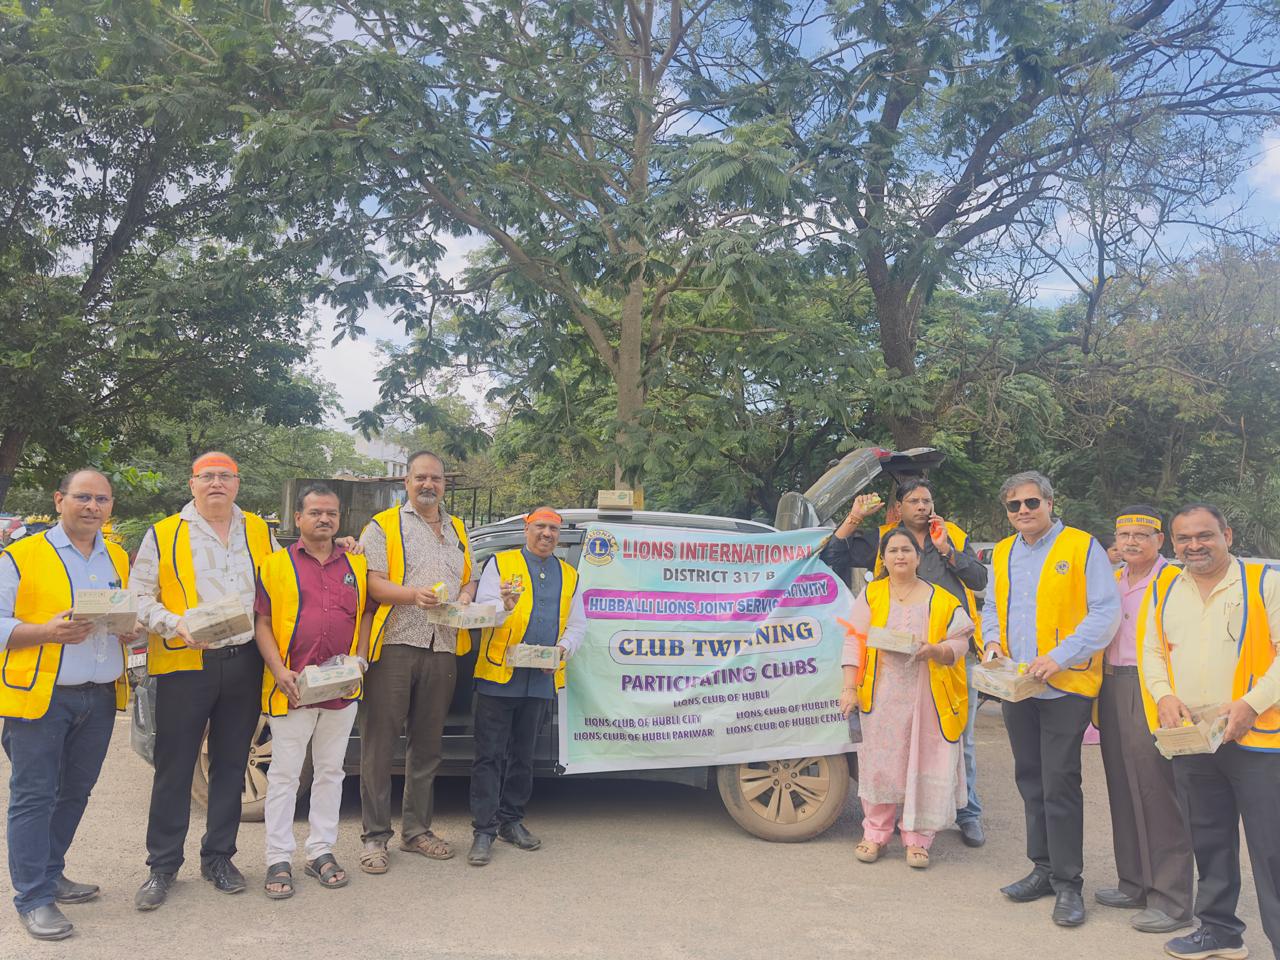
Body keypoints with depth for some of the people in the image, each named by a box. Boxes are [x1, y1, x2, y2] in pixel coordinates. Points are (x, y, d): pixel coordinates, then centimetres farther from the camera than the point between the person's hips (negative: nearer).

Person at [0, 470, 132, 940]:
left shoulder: (118, 559, 13)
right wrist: (47, 632, -23)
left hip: (100, 696, 6)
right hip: (39, 695, -5)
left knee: (74, 793, 15)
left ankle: (50, 874, 31)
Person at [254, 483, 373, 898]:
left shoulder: (356, 564, 9)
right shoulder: (276, 564, 1)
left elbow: (367, 612, 13)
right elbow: (262, 623, -2)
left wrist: (361, 658, -3)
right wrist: (280, 672, -13)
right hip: (291, 689, -3)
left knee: (330, 771, 11)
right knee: (284, 774, 4)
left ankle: (321, 851, 23)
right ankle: (279, 859, 13)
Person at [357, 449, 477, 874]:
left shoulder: (458, 531, 20)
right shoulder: (383, 526, 3)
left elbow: (470, 581, 23)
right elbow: (373, 583, -7)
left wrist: (464, 598, 0)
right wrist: (413, 594, -23)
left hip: (442, 649, 5)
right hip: (394, 646, -5)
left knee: (427, 744, 11)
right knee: (380, 744, -2)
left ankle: (416, 830, 22)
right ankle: (375, 836, 7)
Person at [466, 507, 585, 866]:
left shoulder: (569, 575, 15)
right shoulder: (500, 563, 3)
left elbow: (577, 624, 14)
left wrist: (564, 648, -7)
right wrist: (504, 605, -28)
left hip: (542, 679, 4)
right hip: (498, 675, -4)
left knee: (522, 754, 14)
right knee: (490, 754, -3)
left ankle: (511, 821, 25)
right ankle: (484, 829, 3)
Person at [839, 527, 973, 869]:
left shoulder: (942, 600, 7)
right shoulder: (870, 596, 7)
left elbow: (959, 644, 4)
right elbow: (854, 642, 2)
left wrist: (935, 650, -17)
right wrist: (850, 687, -6)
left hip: (927, 698, 0)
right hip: (882, 696, 0)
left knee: (923, 766, 1)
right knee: (880, 763, 4)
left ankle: (917, 838, 14)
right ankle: (876, 834, 18)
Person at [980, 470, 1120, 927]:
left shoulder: (1082, 547, -6)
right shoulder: (1002, 553, 12)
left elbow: (1106, 611, -12)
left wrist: (1060, 656, -20)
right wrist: (993, 641, 1)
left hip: (1065, 686, -6)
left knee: (1059, 785, -5)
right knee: (1030, 781, 13)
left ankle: (1068, 882, 6)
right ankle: (1043, 869, 25)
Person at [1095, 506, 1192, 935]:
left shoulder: (1173, 581, -7)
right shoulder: (1111, 581, 14)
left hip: (1152, 693, -7)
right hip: (1113, 690, 7)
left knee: (1158, 793, -4)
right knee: (1123, 790, 13)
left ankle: (1172, 900, 5)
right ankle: (1136, 884, 24)